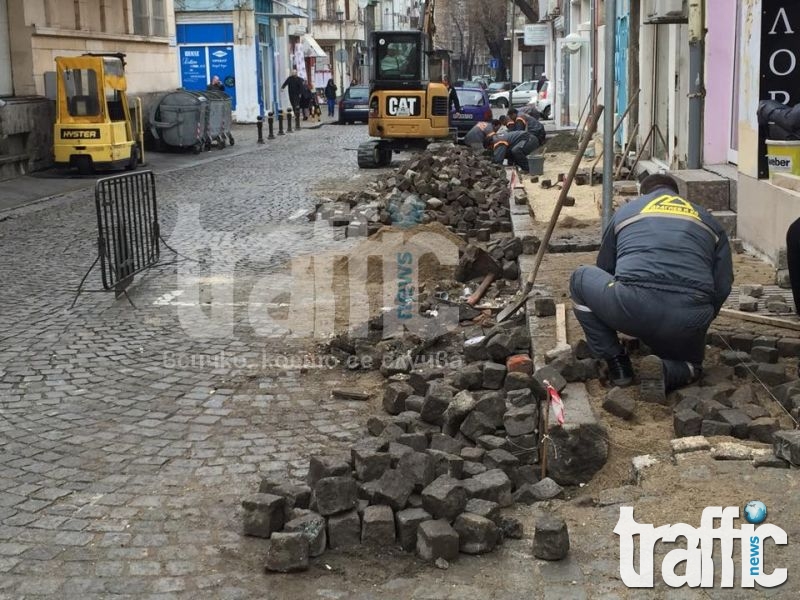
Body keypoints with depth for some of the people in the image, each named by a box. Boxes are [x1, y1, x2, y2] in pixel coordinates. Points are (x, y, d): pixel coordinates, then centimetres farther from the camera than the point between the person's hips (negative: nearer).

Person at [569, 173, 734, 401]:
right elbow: (722, 285, 17)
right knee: (690, 365, 35)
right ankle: (665, 372, -2)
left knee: (581, 279, 28)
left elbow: (604, 271, 35)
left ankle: (616, 363, 20)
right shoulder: (707, 220, 27)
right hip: (689, 320, 2)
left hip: (632, 307, -2)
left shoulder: (626, 210, 27)